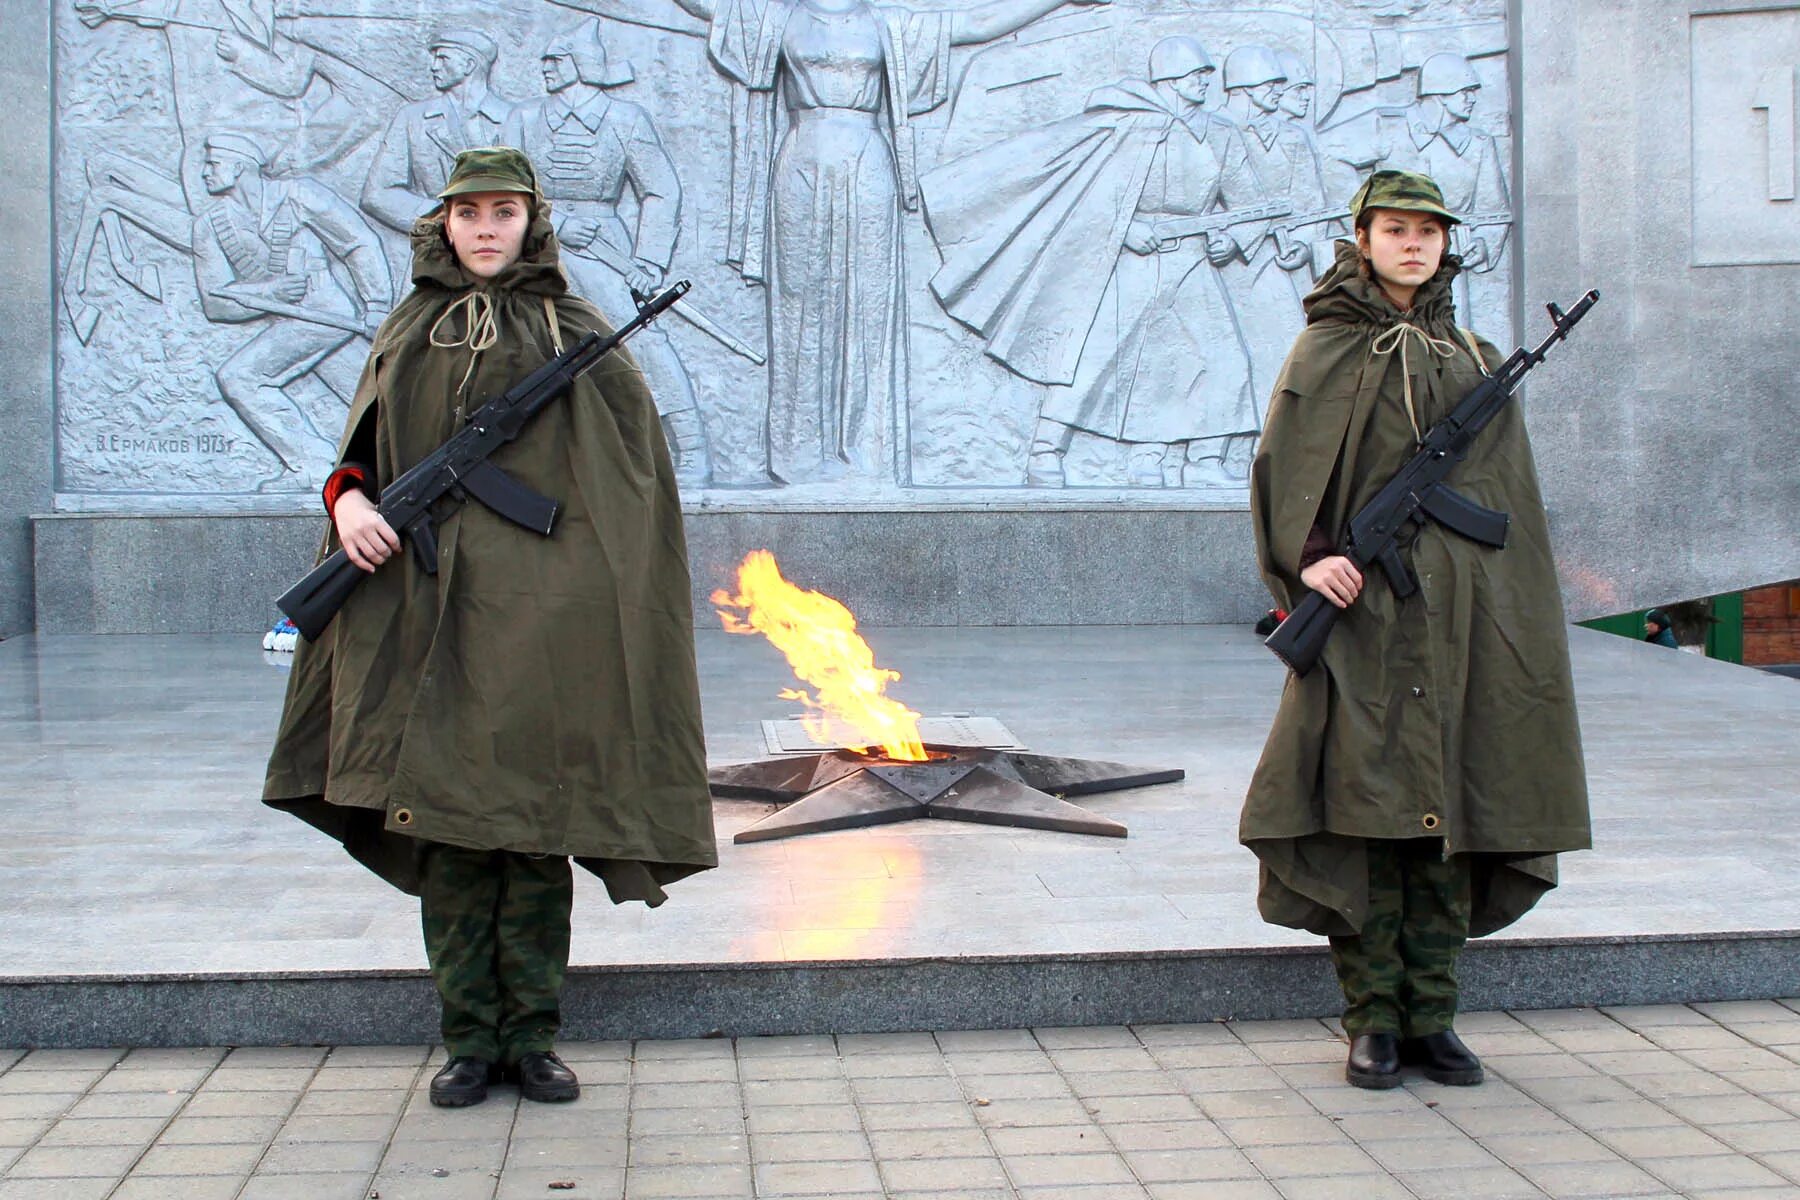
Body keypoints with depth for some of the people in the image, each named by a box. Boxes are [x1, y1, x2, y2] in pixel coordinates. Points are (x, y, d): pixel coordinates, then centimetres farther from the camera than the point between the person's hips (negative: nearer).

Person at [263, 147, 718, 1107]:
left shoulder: (575, 334, 7)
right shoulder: (407, 336, 14)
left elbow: (633, 470, 4)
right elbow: (360, 453, 17)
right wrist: (349, 501, -7)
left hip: (538, 610, -2)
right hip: (427, 611, 2)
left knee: (537, 826, 0)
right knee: (444, 817, 2)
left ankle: (532, 1038, 10)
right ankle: (469, 1040, 12)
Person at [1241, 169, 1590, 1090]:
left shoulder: (1477, 363, 16)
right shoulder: (1325, 354, 5)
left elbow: (1513, 508, 16)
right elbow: (1279, 471, -3)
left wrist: (1517, 625, 9)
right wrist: (1308, 559, -20)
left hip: (1461, 620, 4)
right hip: (1363, 609, -4)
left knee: (1451, 811, 5)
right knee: (1364, 807, -4)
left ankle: (1432, 1019, 14)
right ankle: (1373, 1021, 6)